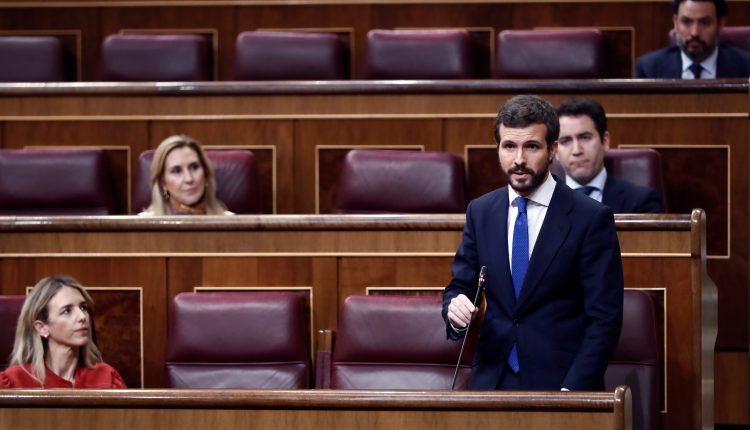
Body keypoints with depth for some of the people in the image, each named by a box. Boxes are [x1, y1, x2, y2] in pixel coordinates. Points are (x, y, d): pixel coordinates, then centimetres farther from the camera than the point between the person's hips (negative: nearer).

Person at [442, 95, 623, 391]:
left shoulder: (591, 218, -7)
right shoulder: (480, 212, 7)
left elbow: (605, 320, -8)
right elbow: (460, 286, 13)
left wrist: (571, 390, -17)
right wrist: (456, 310, -11)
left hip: (560, 383, -4)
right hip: (491, 381, 4)